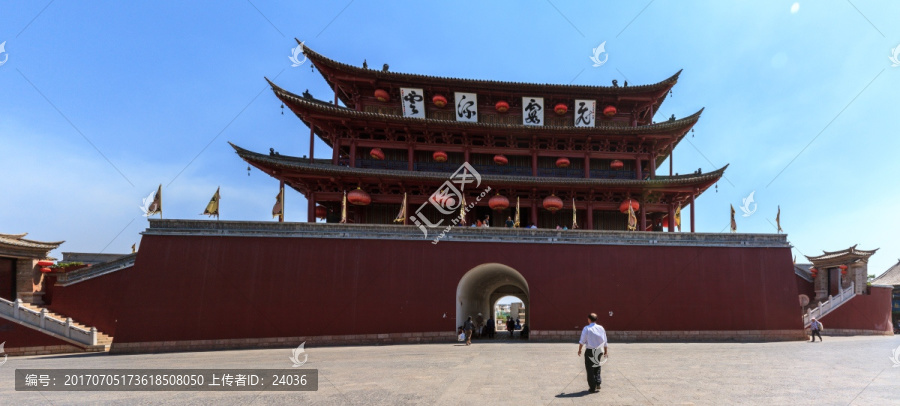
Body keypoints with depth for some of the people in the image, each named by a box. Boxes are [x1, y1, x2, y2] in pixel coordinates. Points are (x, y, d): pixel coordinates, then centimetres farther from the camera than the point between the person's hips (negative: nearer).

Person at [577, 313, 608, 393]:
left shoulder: (586, 328, -9)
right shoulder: (601, 328, 2)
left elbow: (582, 341, -9)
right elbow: (605, 341, 7)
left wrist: (579, 350, 3)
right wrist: (606, 351, 18)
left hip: (590, 351, -4)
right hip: (599, 351, 4)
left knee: (590, 369, 6)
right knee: (597, 367, 25)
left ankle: (592, 388, 9)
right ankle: (598, 382, 19)